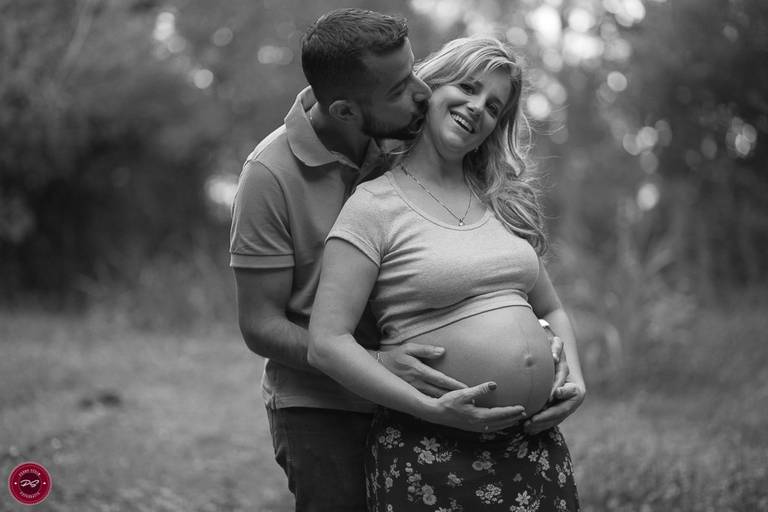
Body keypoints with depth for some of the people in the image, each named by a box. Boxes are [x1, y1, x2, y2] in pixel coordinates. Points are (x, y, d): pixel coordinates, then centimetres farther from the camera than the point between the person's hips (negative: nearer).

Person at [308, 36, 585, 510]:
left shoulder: (503, 203, 12)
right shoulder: (375, 206, -6)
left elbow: (552, 311, 21)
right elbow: (327, 341, -13)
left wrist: (575, 380, 3)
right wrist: (431, 408, -18)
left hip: (536, 440, 5)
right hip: (431, 450, -5)